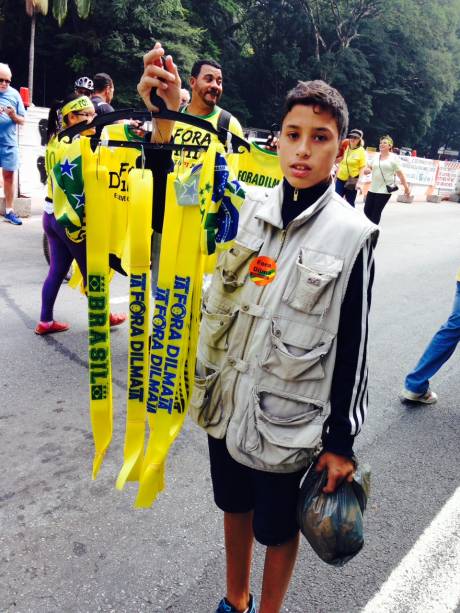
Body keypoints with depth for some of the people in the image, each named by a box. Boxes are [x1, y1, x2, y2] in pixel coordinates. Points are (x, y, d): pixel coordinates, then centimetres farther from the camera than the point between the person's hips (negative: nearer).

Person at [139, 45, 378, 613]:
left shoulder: (351, 234, -12)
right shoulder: (246, 208, -4)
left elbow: (352, 346, -9)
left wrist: (341, 442, -5)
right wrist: (166, 115, -20)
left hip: (288, 417, -3)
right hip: (225, 399, 4)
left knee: (277, 528, 18)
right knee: (234, 506, 25)